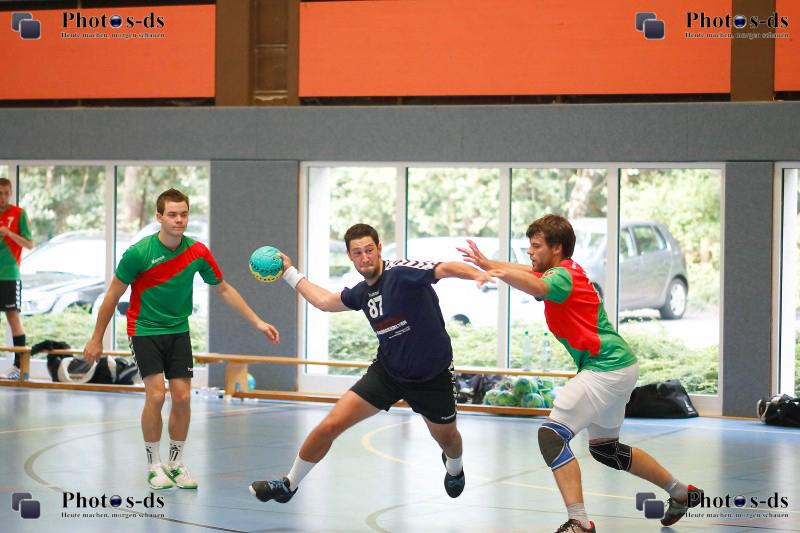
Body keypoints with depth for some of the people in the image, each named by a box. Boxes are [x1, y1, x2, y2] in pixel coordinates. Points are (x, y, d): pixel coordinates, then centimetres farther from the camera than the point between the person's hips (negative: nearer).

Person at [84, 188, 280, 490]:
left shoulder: (197, 252, -8)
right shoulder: (139, 253, -19)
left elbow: (223, 290, 5)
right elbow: (113, 295, -9)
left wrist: (257, 323, 3)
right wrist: (96, 339, -5)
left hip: (178, 331, 4)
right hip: (145, 330, -4)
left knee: (182, 397, -2)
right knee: (156, 395, -14)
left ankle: (176, 464, 15)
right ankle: (154, 466, 2)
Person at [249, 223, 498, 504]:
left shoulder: (402, 272, -22)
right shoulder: (362, 292, -2)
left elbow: (445, 269, -38)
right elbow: (325, 301, 19)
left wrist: (477, 273, -58)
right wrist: (290, 273, 22)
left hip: (433, 377, -4)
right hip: (387, 372, 4)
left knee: (447, 439, 19)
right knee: (329, 426, -8)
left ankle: (454, 467, 59)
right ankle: (288, 485, 10)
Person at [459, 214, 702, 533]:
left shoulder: (563, 276, -16)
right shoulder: (562, 272, 14)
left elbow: (537, 287, -38)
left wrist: (495, 270, -50)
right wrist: (486, 264, -5)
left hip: (606, 370, -11)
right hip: (617, 365, 11)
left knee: (551, 435, -17)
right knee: (604, 448, 25)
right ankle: (682, 493, 36)